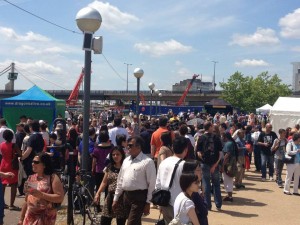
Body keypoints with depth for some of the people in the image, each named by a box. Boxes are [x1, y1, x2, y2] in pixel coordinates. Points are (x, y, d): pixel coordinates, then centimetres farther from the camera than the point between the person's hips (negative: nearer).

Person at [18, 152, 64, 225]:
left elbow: (60, 198, -16)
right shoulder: (31, 178, 11)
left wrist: (41, 194, -22)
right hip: (30, 217, 6)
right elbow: (26, 200, 17)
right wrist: (21, 218, 16)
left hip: (45, 218, -6)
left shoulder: (52, 178, -7)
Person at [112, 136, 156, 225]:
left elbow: (151, 184, -11)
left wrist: (148, 202, -12)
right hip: (126, 195, 7)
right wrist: (116, 198, 15)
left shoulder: (147, 162, -10)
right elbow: (120, 180, 16)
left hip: (139, 197, -7)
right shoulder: (126, 161, 11)